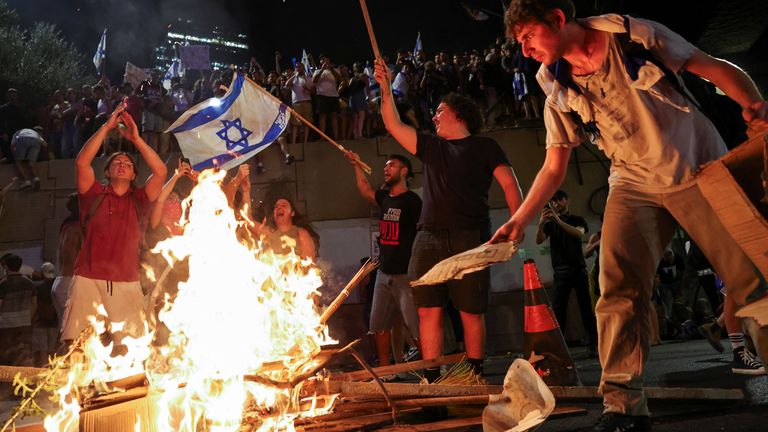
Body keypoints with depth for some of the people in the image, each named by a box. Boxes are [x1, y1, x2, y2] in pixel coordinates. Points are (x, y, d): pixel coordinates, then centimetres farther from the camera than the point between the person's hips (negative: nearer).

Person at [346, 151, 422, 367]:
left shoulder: (412, 200, -9)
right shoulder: (385, 197, 12)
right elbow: (365, 190, 31)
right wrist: (357, 166, 25)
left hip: (405, 274, -8)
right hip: (384, 274, 8)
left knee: (416, 326, -11)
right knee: (379, 324, 13)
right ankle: (384, 369, 24)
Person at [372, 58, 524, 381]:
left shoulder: (484, 147, 10)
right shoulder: (431, 146, 23)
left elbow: (510, 185, 3)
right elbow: (393, 125, 19)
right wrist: (386, 89, 12)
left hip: (469, 237, -4)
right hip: (429, 238, 4)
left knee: (471, 311, 0)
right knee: (429, 310, -2)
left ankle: (476, 376, 13)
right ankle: (431, 379, 3)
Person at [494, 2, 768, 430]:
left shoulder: (635, 35, -6)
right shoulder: (560, 95, 1)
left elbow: (715, 68, -2)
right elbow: (554, 167, 5)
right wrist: (520, 220, -3)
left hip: (700, 170, -2)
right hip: (635, 186, 2)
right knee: (619, 290, -12)